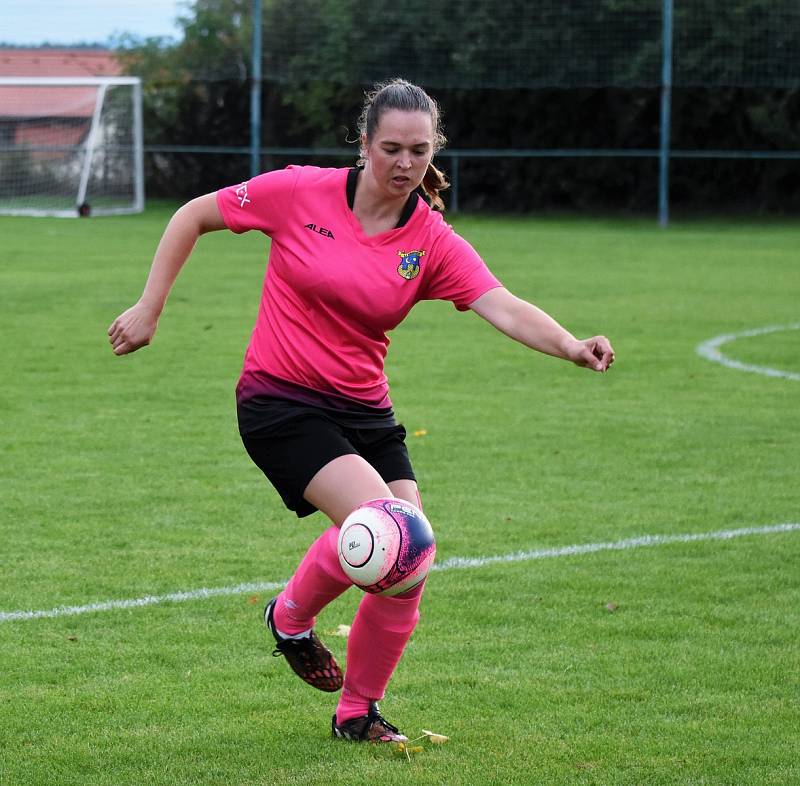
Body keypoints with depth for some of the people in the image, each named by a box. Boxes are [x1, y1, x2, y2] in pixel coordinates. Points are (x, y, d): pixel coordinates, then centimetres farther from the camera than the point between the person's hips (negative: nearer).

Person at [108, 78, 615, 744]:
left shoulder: (433, 242, -3)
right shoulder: (300, 193, -9)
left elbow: (504, 308, -18)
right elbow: (193, 216, 2)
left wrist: (571, 347, -36)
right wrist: (149, 309, -1)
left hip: (364, 408, 4)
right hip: (280, 399, -4)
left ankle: (358, 711, 17)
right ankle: (292, 616, 6)